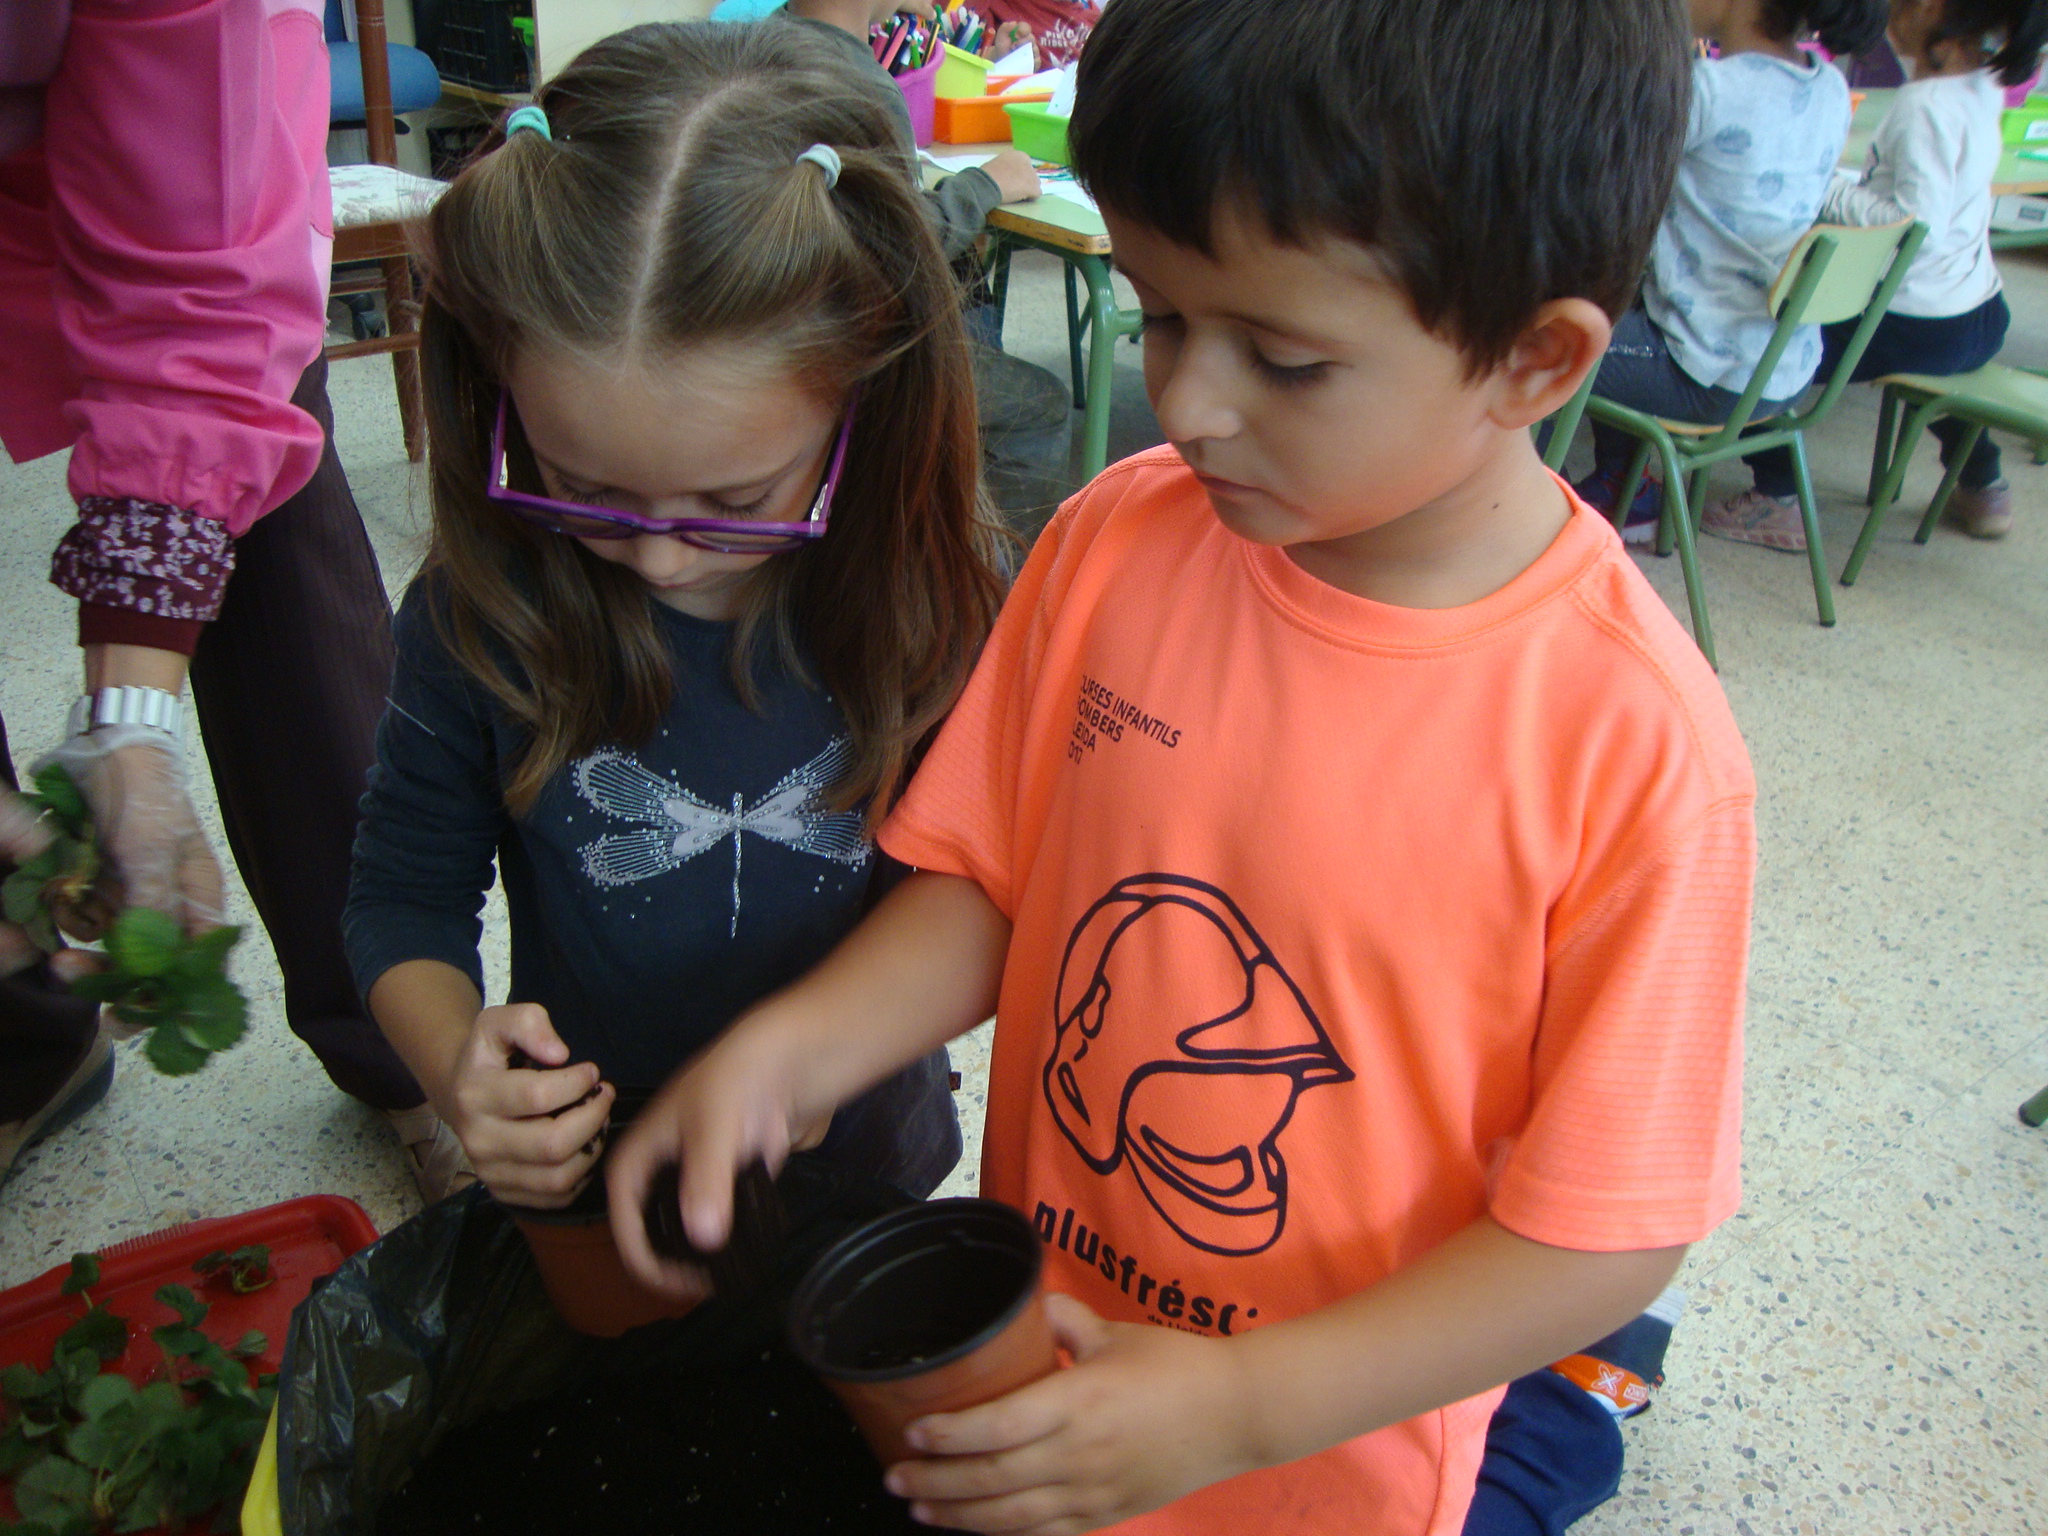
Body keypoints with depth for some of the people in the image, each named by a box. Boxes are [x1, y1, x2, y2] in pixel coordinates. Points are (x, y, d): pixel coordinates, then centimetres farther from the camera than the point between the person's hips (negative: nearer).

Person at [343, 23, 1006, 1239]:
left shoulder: (945, 610, -19)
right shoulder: (483, 612, -18)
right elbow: (408, 891, -5)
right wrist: (457, 1061, -24)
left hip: (867, 1180, 0)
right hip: (586, 1187, 0)